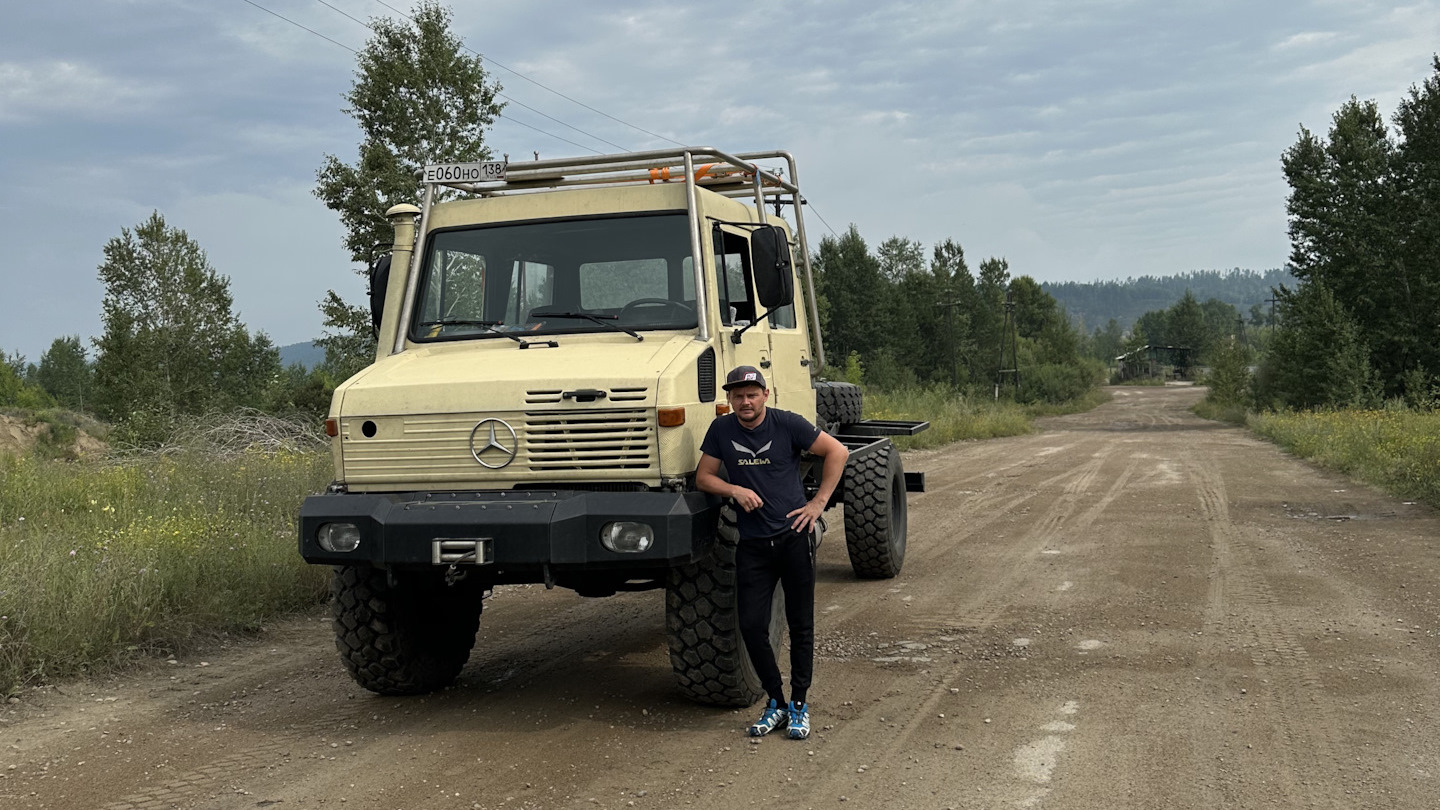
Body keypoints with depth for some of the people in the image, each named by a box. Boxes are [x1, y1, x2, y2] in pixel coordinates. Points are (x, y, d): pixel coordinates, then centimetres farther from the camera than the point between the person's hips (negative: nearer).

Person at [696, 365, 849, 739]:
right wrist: (736, 490, -11)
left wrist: (819, 502, -3)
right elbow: (703, 477, 7)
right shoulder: (721, 429, 3)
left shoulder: (788, 424, -5)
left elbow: (837, 452, 1)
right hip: (752, 543, 3)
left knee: (800, 624, 3)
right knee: (751, 625, -2)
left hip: (794, 536, -2)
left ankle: (799, 705, 15)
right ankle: (776, 704, 15)